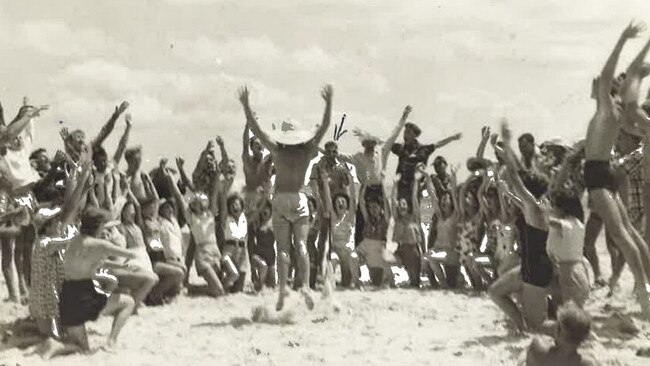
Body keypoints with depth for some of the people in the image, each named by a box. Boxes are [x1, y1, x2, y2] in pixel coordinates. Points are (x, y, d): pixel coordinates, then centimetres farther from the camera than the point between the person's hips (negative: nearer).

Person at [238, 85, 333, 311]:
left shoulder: (277, 150, -4)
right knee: (301, 244, -1)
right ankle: (305, 285, -17)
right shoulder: (307, 151, -1)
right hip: (299, 199, 1)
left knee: (282, 247, -1)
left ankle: (283, 286, -14)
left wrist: (246, 105, 0)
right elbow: (325, 127, 4)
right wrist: (329, 102, 5)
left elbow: (255, 130, -3)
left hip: (280, 199, -1)